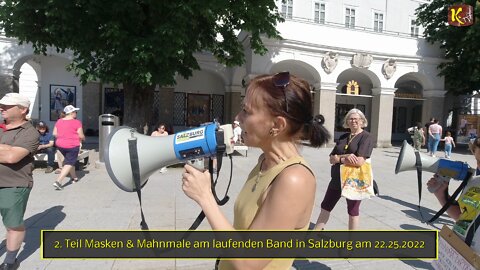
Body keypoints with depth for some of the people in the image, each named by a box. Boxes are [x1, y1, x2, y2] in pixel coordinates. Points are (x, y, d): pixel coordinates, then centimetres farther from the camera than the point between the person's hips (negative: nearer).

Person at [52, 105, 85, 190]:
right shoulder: (76, 122, -14)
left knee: (70, 160, 24)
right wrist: (83, 138, 9)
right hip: (72, 146, -7)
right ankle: (58, 181, -13)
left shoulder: (59, 121, 4)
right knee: (69, 164, -1)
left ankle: (74, 177, 36)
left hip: (60, 145, 7)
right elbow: (81, 136, -12)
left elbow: (54, 133, 5)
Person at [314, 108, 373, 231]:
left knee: (353, 211, 9)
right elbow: (331, 159, 1)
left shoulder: (366, 137, -9)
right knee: (325, 207, 14)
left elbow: (359, 161, -22)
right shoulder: (343, 137, 9)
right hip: (337, 179, 6)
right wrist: (345, 157, -18)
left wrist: (340, 159, -11)